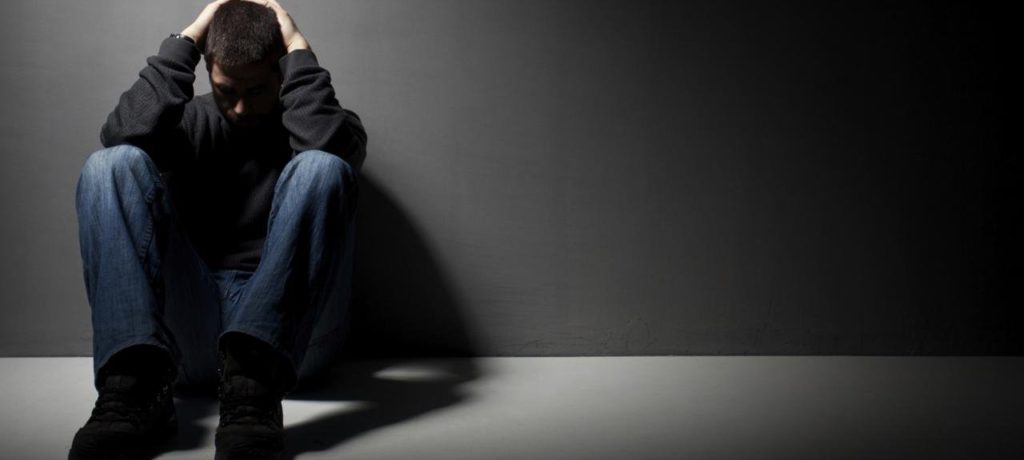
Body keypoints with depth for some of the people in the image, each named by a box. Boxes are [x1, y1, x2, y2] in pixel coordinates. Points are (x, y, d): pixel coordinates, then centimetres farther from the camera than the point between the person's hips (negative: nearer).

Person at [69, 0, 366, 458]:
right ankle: (136, 384, -34)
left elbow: (336, 151, -17)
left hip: (288, 332, -2)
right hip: (192, 332, 2)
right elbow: (120, 136, -8)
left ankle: (252, 384, -42)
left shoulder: (312, 123, 11)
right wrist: (186, 41, -3)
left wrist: (299, 50, -7)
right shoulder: (193, 123, 15)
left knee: (320, 167, -24)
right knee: (112, 164, -15)